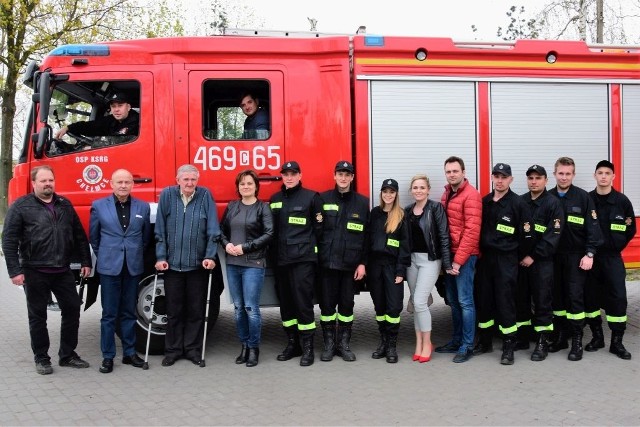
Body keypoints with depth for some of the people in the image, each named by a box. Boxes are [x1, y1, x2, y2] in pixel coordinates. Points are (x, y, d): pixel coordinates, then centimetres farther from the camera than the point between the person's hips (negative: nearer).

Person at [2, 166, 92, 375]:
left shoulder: (65, 205, 10)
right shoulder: (20, 206, -4)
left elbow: (79, 235, 14)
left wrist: (86, 262, 9)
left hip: (63, 271, 4)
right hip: (35, 272, -4)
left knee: (72, 309, 6)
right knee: (38, 316, 6)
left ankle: (67, 354, 20)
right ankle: (41, 358, 18)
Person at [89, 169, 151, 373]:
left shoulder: (143, 207, 4)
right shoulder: (99, 206, 0)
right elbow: (94, 237, 8)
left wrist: (135, 254, 11)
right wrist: (104, 256, 11)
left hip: (133, 267, 2)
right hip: (109, 267, -2)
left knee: (129, 312, 11)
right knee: (109, 314, 3)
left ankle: (129, 353, 20)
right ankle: (107, 356, 10)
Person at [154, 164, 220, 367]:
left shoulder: (205, 196, -2)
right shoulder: (167, 195, -1)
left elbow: (212, 230, -3)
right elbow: (160, 230, 0)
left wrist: (210, 256, -9)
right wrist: (161, 257, -4)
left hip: (197, 264, 0)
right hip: (172, 263, 0)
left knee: (196, 310, 8)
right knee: (173, 310, 9)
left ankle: (193, 349, 20)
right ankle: (173, 350, 20)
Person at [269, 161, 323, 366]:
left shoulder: (311, 197, -1)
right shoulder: (275, 199, 13)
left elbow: (319, 228, -1)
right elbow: (271, 229, 16)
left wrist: (314, 251, -4)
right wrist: (273, 254, 10)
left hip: (304, 259, -5)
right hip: (281, 259, 5)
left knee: (303, 301, -7)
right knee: (285, 302, 9)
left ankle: (308, 347, 1)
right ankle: (292, 344, 20)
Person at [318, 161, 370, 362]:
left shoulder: (362, 202, 5)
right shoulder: (323, 199, 4)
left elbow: (366, 235, 3)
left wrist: (363, 263, -2)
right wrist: (315, 256, -5)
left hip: (350, 263, 0)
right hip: (328, 261, 0)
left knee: (347, 304, 7)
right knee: (327, 304, 5)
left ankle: (344, 344, 19)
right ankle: (329, 344, 16)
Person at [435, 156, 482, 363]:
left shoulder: (471, 194, -11)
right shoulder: (447, 194, 14)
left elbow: (472, 230, -17)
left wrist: (459, 259, -18)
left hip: (464, 256, -8)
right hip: (449, 254, 8)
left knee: (465, 301, -4)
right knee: (453, 300, 13)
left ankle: (467, 346, 4)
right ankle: (457, 340, 24)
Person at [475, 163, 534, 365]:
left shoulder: (518, 203, -8)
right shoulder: (484, 202, 9)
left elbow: (526, 235, -7)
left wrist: (518, 258, -2)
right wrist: (480, 251, 10)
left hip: (506, 260, -5)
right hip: (485, 257, 5)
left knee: (505, 301, -4)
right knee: (484, 299, 10)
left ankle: (508, 347, 5)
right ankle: (485, 340, 24)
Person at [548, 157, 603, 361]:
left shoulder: (583, 197, -4)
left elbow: (592, 227, -6)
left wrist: (589, 254, -11)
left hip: (576, 256, -3)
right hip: (553, 256, 3)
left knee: (575, 296, -5)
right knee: (557, 296, 8)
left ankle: (577, 341, 2)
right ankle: (560, 337, 19)